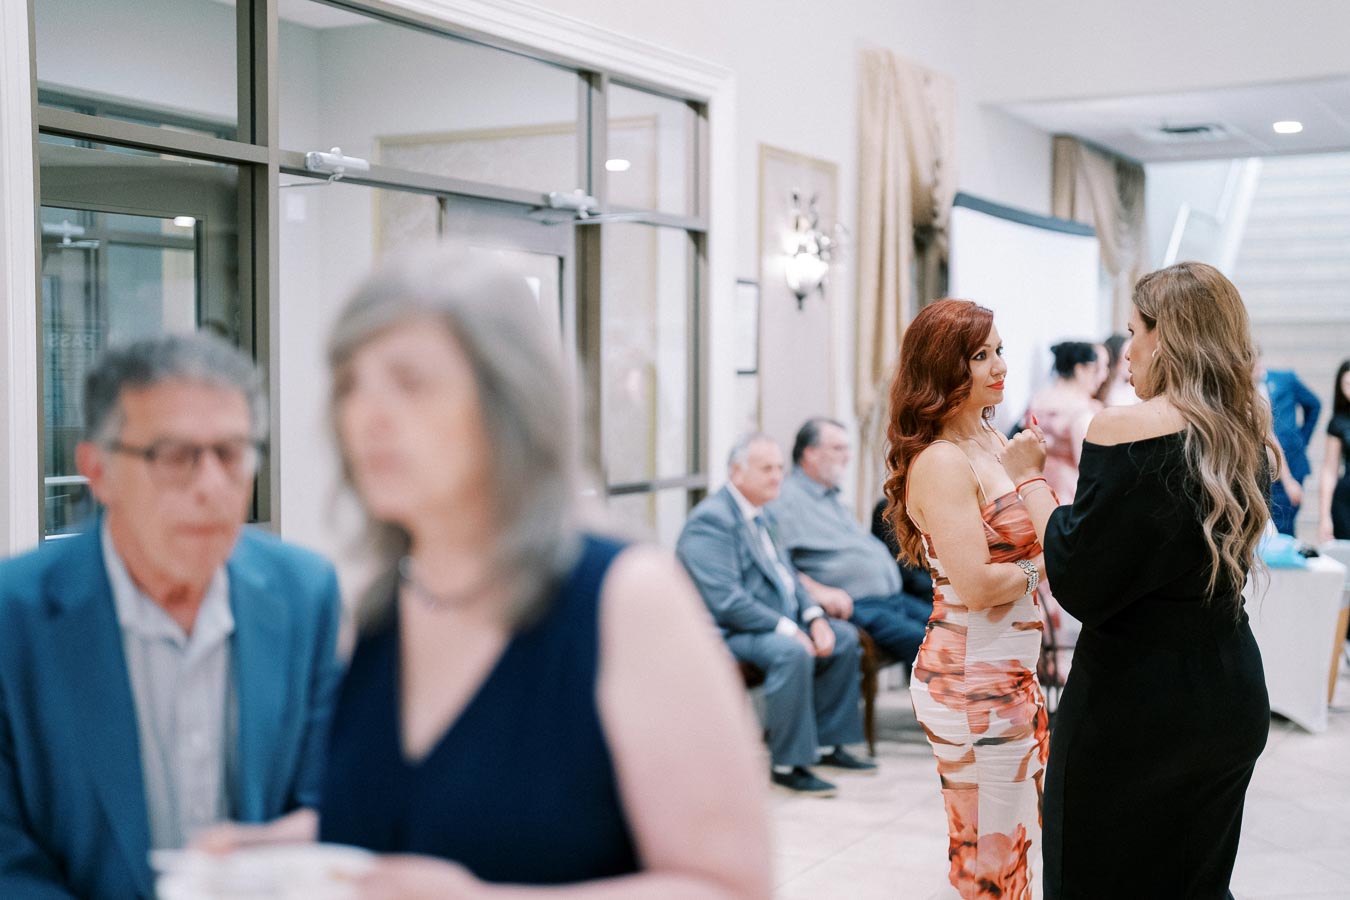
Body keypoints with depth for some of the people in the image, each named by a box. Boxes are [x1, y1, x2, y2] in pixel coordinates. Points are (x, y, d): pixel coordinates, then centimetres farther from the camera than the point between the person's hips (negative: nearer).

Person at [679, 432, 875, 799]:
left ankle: (827, 744, 14)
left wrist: (814, 617, 0)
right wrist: (787, 629, -24)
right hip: (729, 632, -10)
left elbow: (788, 575, 20)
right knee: (792, 652, -33)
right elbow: (726, 601, -25)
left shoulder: (762, 516, 15)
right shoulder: (710, 520, -17)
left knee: (844, 637, 7)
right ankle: (787, 765, -21)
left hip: (779, 622, 10)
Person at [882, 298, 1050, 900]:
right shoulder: (941, 460, -18)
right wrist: (1040, 565, -9)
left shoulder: (991, 442, 10)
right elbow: (976, 585, -24)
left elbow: (1051, 530, 14)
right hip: (974, 684, -9)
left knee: (1020, 843, 18)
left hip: (1010, 674, 9)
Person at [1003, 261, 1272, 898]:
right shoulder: (1251, 437, 5)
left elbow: (1079, 586, -19)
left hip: (1134, 700, -7)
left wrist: (1029, 479, -5)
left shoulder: (1126, 431, -18)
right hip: (1230, 697, 7)